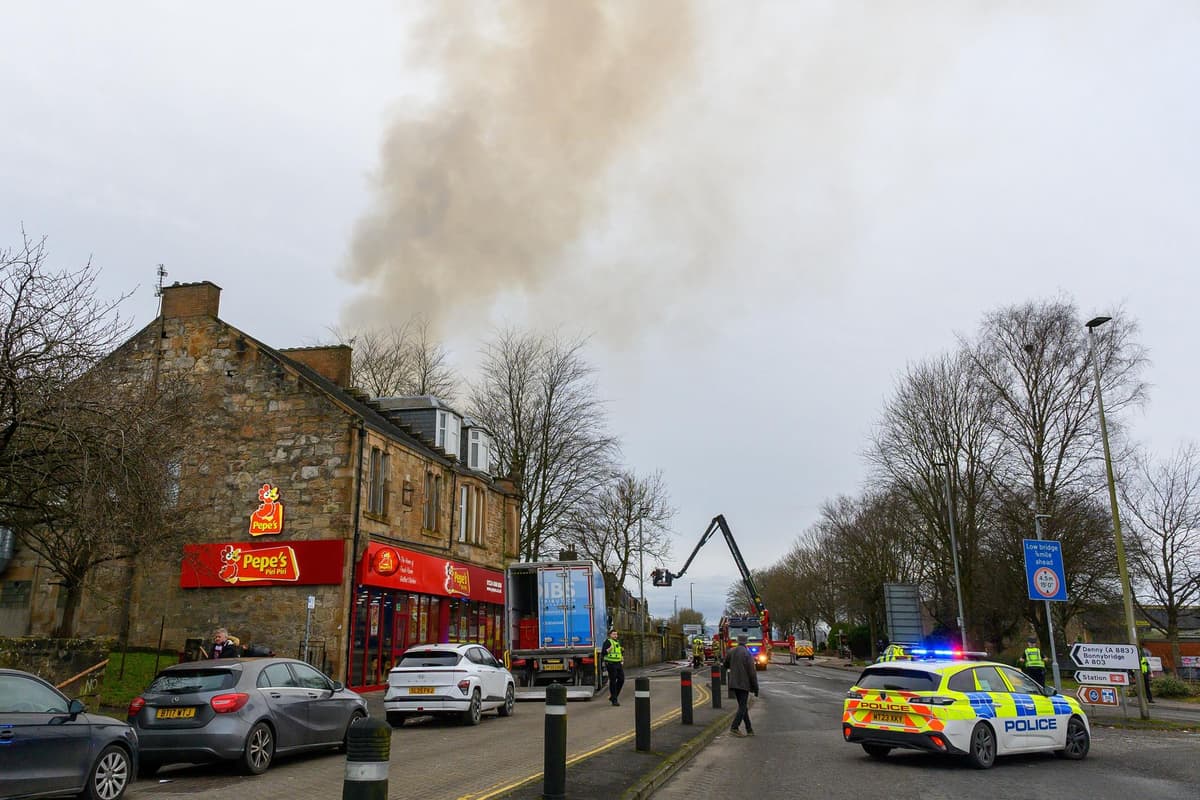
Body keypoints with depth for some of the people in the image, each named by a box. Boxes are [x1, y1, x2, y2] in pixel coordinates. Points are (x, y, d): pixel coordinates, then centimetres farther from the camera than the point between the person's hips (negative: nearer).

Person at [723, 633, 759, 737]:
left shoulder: (731, 652, 4)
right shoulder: (747, 653, -12)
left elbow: (726, 666, 16)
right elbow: (752, 671, -13)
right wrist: (755, 687, -7)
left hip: (734, 684, 6)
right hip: (744, 684, -6)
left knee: (743, 706, 13)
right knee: (743, 707, -2)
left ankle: (749, 729, 16)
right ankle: (734, 727, -11)